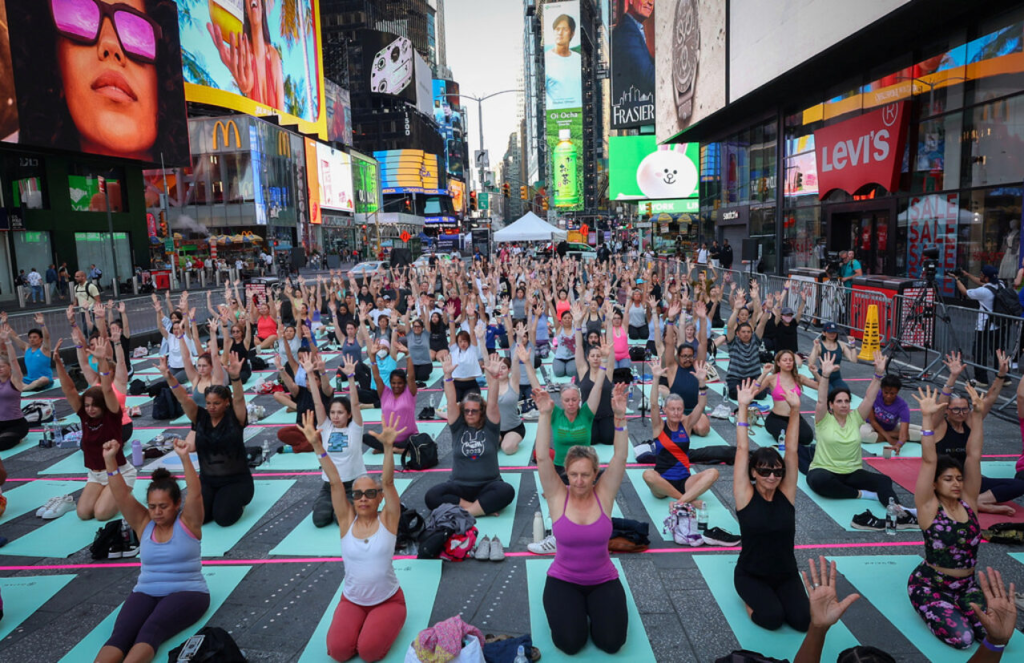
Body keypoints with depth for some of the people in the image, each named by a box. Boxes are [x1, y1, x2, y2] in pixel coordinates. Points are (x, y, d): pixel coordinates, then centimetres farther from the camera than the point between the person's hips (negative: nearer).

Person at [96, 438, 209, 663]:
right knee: (120, 635, -26)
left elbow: (195, 492, -19)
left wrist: (184, 458, -33)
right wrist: (110, 460, -17)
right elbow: (121, 495, -3)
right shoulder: (143, 523, 8)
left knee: (151, 631, -32)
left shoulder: (188, 522, -1)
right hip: (146, 592, 4)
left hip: (187, 592, -3)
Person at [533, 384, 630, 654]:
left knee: (611, 641, -14)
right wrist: (545, 416, -32)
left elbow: (620, 457, -20)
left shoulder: (604, 494, -10)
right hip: (563, 580, -1)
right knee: (570, 643, -18)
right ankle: (574, 607, 14)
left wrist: (620, 417, -33)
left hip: (603, 580, 1)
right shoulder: (558, 496, -12)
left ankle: (592, 605, 17)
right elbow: (542, 458, -22)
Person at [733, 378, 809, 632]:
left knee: (803, 620, -15)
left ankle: (776, 596, 16)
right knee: (772, 618, -23)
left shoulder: (786, 495, -7)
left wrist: (795, 410, -21)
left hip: (786, 574, 3)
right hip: (751, 575, -3)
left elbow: (791, 450, -13)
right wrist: (743, 407, -24)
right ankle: (752, 599, 10)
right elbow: (742, 449, -19)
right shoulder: (746, 496, -14)